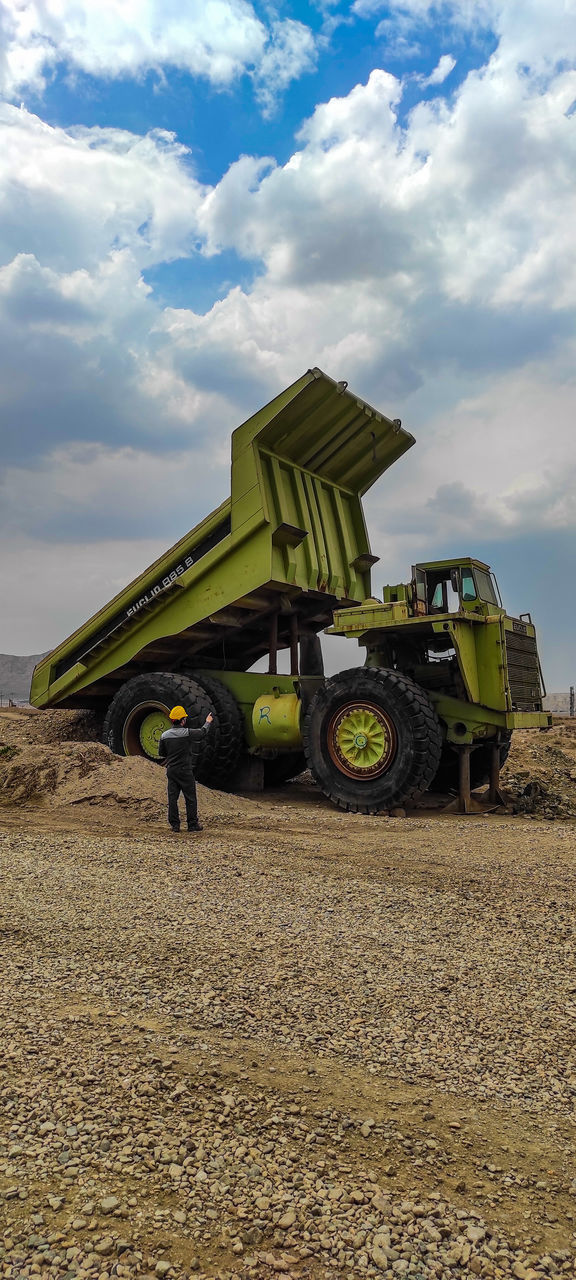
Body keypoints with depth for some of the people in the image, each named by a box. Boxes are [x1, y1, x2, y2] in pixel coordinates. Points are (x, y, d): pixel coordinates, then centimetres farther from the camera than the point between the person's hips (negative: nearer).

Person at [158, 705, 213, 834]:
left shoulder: (165, 735, 1)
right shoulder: (187, 733, -13)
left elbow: (161, 754, 8)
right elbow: (202, 732, 4)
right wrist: (208, 722, 23)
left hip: (171, 770, 4)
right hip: (185, 771, -4)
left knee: (172, 798, 8)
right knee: (190, 798, 5)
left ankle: (174, 824, 11)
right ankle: (192, 824, 10)